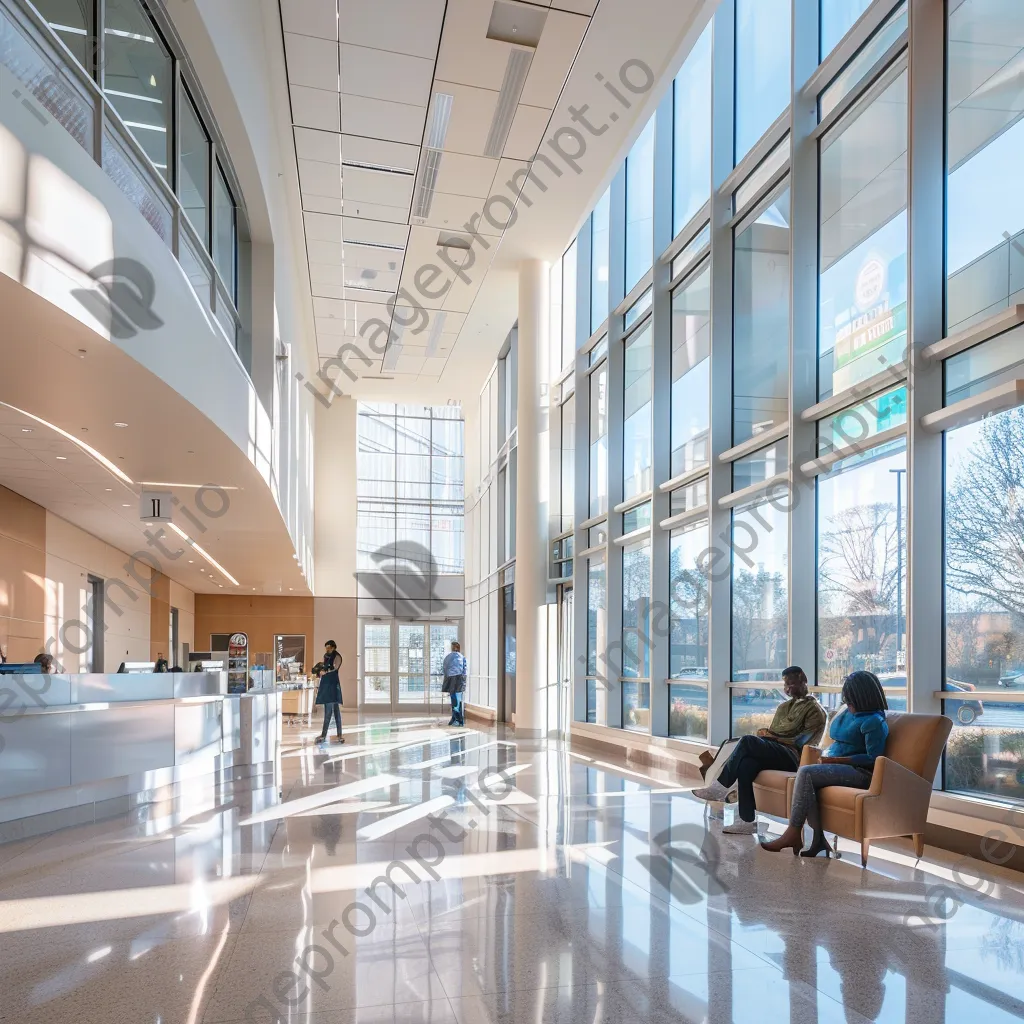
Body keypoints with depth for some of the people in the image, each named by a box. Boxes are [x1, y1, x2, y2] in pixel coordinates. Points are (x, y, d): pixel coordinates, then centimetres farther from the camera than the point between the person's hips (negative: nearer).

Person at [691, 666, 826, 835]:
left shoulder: (814, 709, 5)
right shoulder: (784, 707, 27)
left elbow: (802, 742, -7)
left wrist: (773, 737, -10)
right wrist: (766, 735, -3)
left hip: (793, 757, -6)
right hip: (774, 753, 6)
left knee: (748, 741, -31)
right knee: (746, 763, -30)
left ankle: (720, 788, -19)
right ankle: (748, 821, -30)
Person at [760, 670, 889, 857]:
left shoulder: (874, 721, -10)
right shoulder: (848, 713, 17)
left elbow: (873, 758, -16)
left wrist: (836, 760, -18)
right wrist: (827, 755, 6)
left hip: (859, 772, -8)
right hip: (838, 767, 8)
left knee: (806, 772, -28)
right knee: (807, 780, -25)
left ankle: (793, 834, -25)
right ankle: (818, 839, -25)